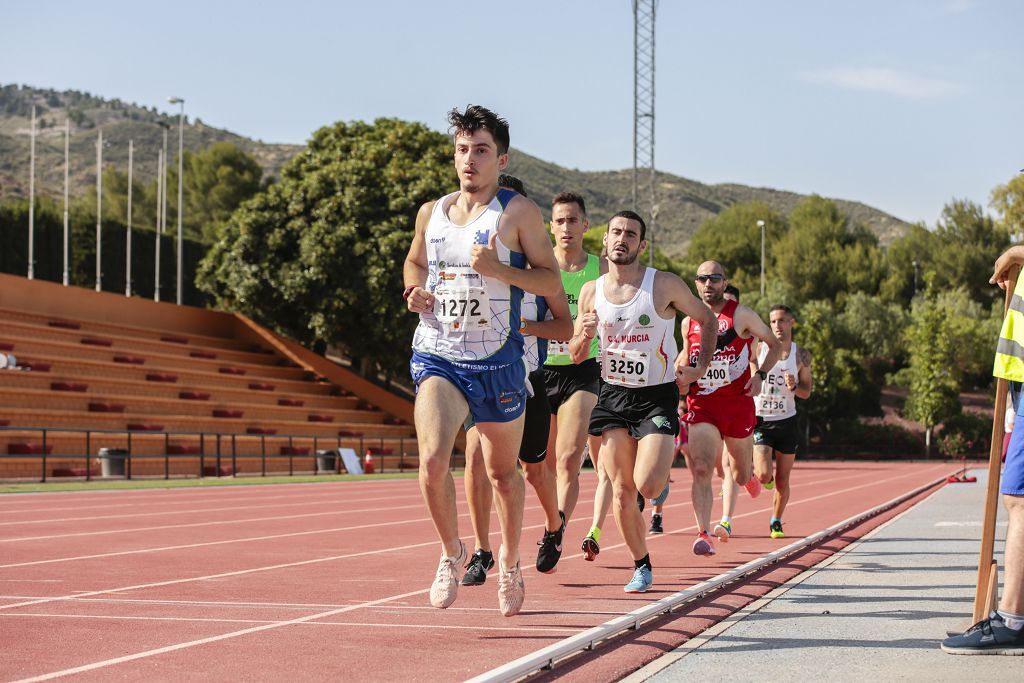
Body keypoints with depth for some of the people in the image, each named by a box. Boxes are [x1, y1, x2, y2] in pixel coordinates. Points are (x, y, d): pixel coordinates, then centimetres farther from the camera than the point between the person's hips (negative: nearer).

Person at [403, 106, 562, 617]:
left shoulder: (518, 212, -4)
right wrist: (416, 290, 4)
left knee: (503, 471, 13)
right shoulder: (431, 213, 8)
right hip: (436, 356, 2)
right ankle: (452, 552, 4)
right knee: (433, 459, -20)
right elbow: (414, 261, 26)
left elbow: (552, 282, -5)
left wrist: (498, 269, -20)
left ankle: (509, 561, 38)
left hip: (497, 361, -1)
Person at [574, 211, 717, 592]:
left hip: (658, 397, -3)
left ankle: (663, 471, 21)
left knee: (647, 487, -16)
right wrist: (583, 336, -13)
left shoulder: (665, 285, -8)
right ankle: (641, 567, 17)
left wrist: (701, 367, -3)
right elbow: (576, 356, 9)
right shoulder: (591, 292, 1)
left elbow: (708, 320, 7)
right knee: (621, 492, -1)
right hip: (612, 396, 3)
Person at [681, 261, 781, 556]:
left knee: (740, 474, 14)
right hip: (701, 404, 1)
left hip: (737, 402, -1)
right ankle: (704, 534, -19)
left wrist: (760, 374, -9)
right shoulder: (689, 322, 8)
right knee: (700, 470, -19)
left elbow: (774, 344, 6)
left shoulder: (741, 315, -2)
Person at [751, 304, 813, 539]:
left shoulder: (801, 355, 2)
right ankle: (757, 474, 21)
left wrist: (793, 387, -16)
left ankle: (776, 522, 24)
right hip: (760, 421, -2)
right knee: (764, 476, -16)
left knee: (782, 480, 4)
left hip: (787, 422, 2)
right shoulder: (759, 349, -2)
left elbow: (807, 391, 6)